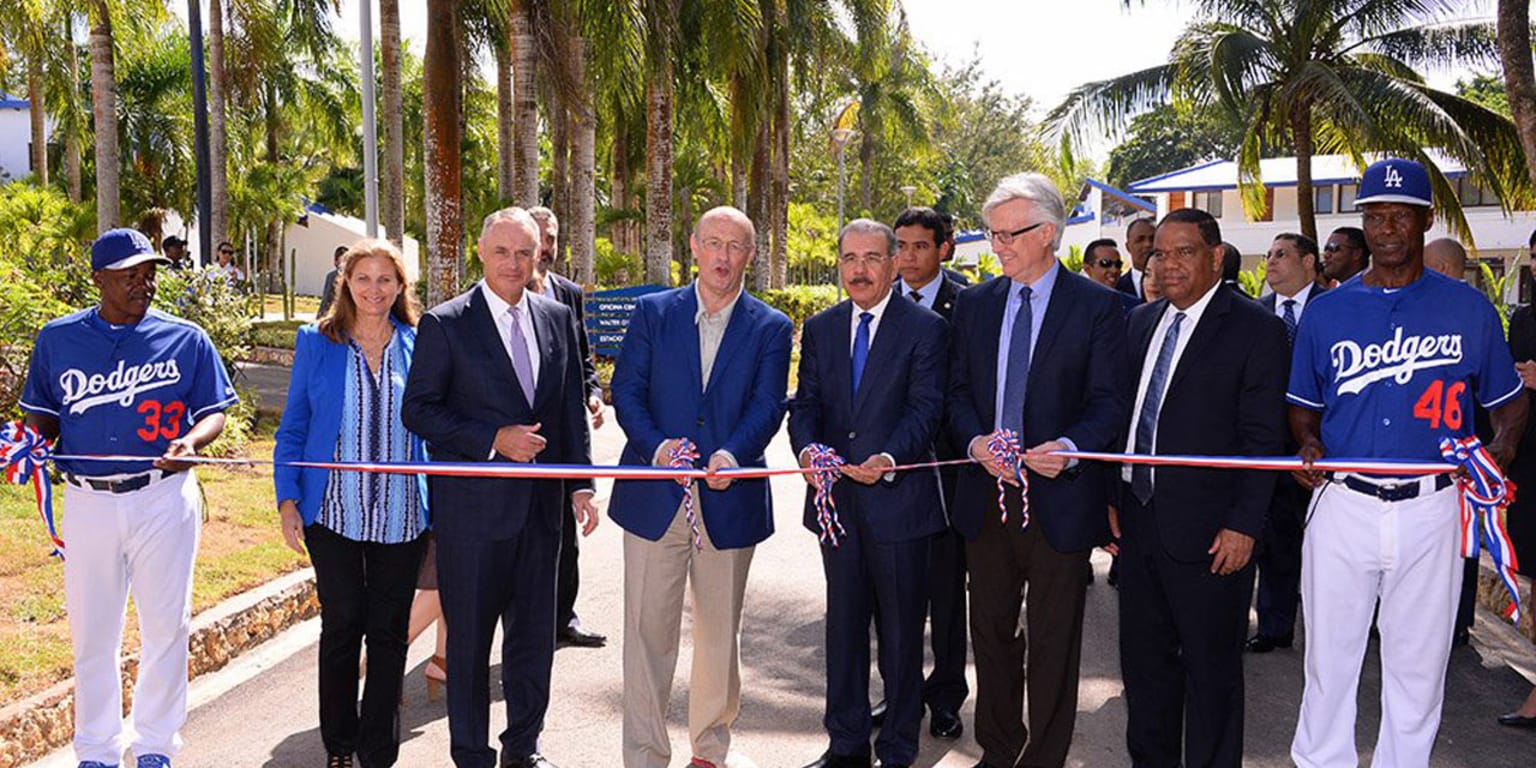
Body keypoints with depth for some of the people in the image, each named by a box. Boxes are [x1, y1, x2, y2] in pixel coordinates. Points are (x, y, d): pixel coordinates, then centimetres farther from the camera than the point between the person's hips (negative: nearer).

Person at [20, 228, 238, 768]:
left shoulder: (185, 339, 2)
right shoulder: (58, 338, 6)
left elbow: (214, 412, 4)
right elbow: (43, 414, 14)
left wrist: (190, 442, -16)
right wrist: (34, 441, -8)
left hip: (164, 498, -1)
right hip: (88, 500, 1)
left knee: (165, 625, 6)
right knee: (92, 631, 9)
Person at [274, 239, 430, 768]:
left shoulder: (417, 346, 3)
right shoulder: (316, 343, 2)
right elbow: (293, 428, 5)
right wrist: (288, 501, -3)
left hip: (402, 515, 1)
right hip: (334, 512, 0)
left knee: (389, 632, 6)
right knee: (342, 625, 7)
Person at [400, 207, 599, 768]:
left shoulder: (557, 317, 8)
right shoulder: (445, 323, -6)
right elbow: (418, 410, -8)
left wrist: (581, 484, 6)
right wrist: (493, 440, -17)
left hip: (540, 504, 4)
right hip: (472, 506, -4)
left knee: (534, 632, 13)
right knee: (469, 636, 6)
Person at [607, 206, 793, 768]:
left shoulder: (771, 328, 5)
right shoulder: (652, 312, 5)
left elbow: (767, 405, -5)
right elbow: (627, 391, 0)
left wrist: (733, 454, -24)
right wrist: (656, 445, -18)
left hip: (728, 500, 1)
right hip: (655, 496, -1)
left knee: (720, 631, 14)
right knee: (648, 631, 2)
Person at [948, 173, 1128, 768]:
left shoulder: (1096, 305, -4)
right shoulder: (974, 304, 9)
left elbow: (1109, 400, -7)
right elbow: (957, 390, 9)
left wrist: (1070, 446, -25)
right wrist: (975, 440, -10)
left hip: (1059, 496, -4)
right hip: (985, 493, 4)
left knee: (1053, 640, 6)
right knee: (990, 630, 15)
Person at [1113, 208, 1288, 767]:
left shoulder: (1256, 329, -8)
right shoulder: (1141, 322, 11)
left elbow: (1263, 438, -11)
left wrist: (1244, 525, -16)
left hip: (1208, 532, -6)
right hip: (1138, 522, 6)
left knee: (1212, 672, 7)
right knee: (1144, 660, 17)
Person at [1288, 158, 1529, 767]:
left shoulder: (1469, 308, 4)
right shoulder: (1326, 311, 6)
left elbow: (1508, 400, 11)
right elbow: (1304, 405, 14)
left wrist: (1502, 446, -9)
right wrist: (1309, 446, -6)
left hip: (1432, 509, 0)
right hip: (1342, 504, 1)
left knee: (1418, 663, 9)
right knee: (1328, 656, 7)